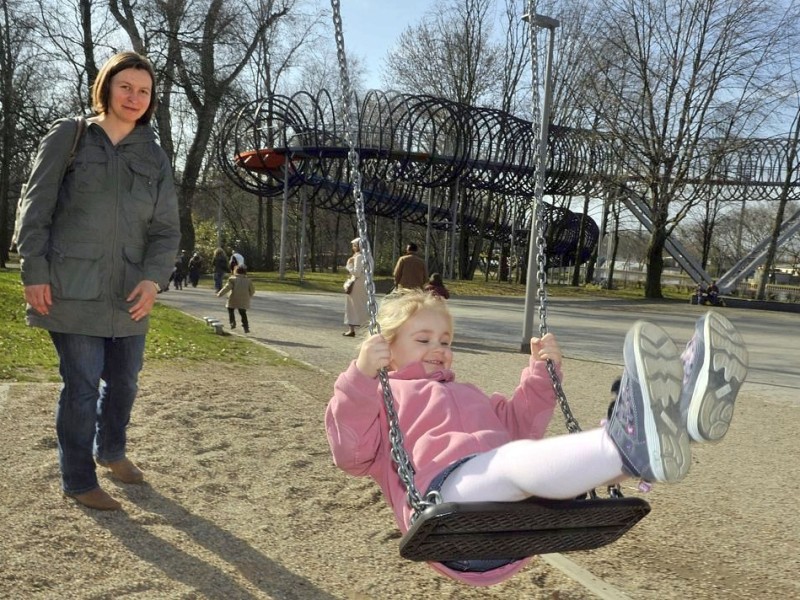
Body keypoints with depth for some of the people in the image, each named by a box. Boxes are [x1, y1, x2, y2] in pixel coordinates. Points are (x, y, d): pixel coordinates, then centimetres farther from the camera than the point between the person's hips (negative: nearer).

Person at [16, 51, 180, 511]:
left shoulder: (155, 158, 9)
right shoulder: (68, 138, 1)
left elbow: (167, 229, 6)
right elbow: (36, 211, -1)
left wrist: (154, 278, -10)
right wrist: (35, 274, -8)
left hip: (129, 294, 4)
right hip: (73, 290, -4)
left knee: (124, 380, 15)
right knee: (82, 386, -1)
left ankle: (111, 450, 42)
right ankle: (79, 481, 16)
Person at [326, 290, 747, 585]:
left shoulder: (467, 394, 40)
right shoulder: (379, 397, 18)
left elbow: (518, 424, 38)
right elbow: (349, 453, 0)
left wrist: (541, 375, 24)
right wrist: (361, 377, -14)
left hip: (521, 509, 7)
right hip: (448, 492, -7)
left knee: (612, 441, -15)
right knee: (517, 458, -39)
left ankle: (680, 408, -44)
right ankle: (629, 447, -66)